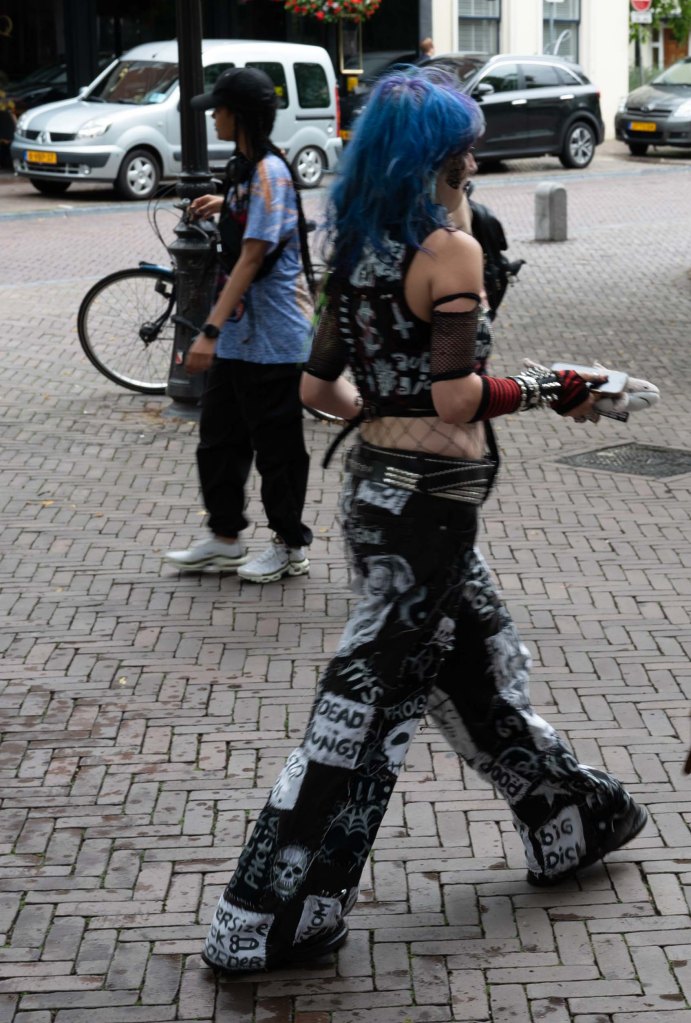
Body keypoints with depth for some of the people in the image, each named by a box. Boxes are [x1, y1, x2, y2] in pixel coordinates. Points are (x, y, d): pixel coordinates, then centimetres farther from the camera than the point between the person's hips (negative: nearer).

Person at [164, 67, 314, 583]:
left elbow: (252, 259, -25)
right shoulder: (244, 168, 9)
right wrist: (225, 205, 27)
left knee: (277, 447, 4)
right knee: (219, 439, 15)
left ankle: (291, 546, 18)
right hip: (239, 333, 10)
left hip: (273, 339, -10)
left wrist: (210, 331, -29)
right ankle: (225, 539, 27)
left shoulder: (269, 173, -19)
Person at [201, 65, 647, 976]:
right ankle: (268, 922, 7)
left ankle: (568, 822, 40)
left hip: (375, 484, 9)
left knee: (481, 661, 21)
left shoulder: (356, 252, 6)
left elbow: (319, 387, 10)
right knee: (371, 695, 0)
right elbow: (457, 397, -23)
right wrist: (548, 391, -10)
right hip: (431, 498, -9)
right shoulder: (451, 250, -17)